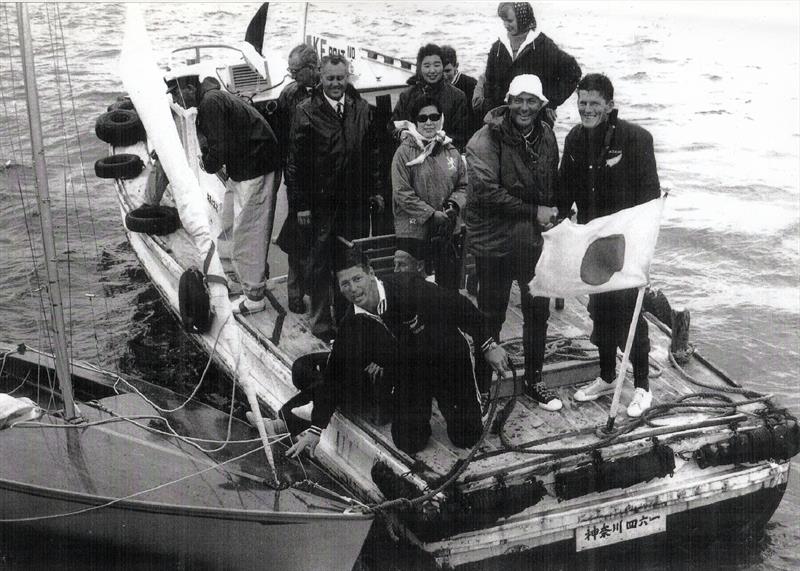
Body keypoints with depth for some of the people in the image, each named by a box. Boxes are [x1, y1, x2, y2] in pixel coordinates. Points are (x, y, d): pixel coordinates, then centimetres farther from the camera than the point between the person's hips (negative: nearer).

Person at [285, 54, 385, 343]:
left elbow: (372, 153, 14)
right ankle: (321, 322, 17)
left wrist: (375, 190, 10)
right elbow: (295, 162, -6)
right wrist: (300, 204, -8)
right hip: (321, 203, -3)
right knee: (320, 264, 6)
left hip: (356, 201, 3)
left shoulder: (361, 108, 7)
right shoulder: (306, 112, -6)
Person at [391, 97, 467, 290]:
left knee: (450, 287, 12)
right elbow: (402, 194, -11)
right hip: (413, 233, -4)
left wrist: (453, 205, -8)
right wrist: (432, 215, -16)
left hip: (450, 232, 4)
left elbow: (463, 185, 13)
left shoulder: (451, 151, 8)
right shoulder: (405, 152, -6)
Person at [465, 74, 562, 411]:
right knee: (491, 316, 6)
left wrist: (552, 214, 2)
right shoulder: (487, 139, -15)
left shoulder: (546, 137, 4)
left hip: (534, 240, 5)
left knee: (538, 312, 14)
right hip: (495, 241, -5)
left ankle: (534, 379, 33)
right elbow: (486, 191, -23)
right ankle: (481, 385, 22)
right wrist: (533, 212, -20)